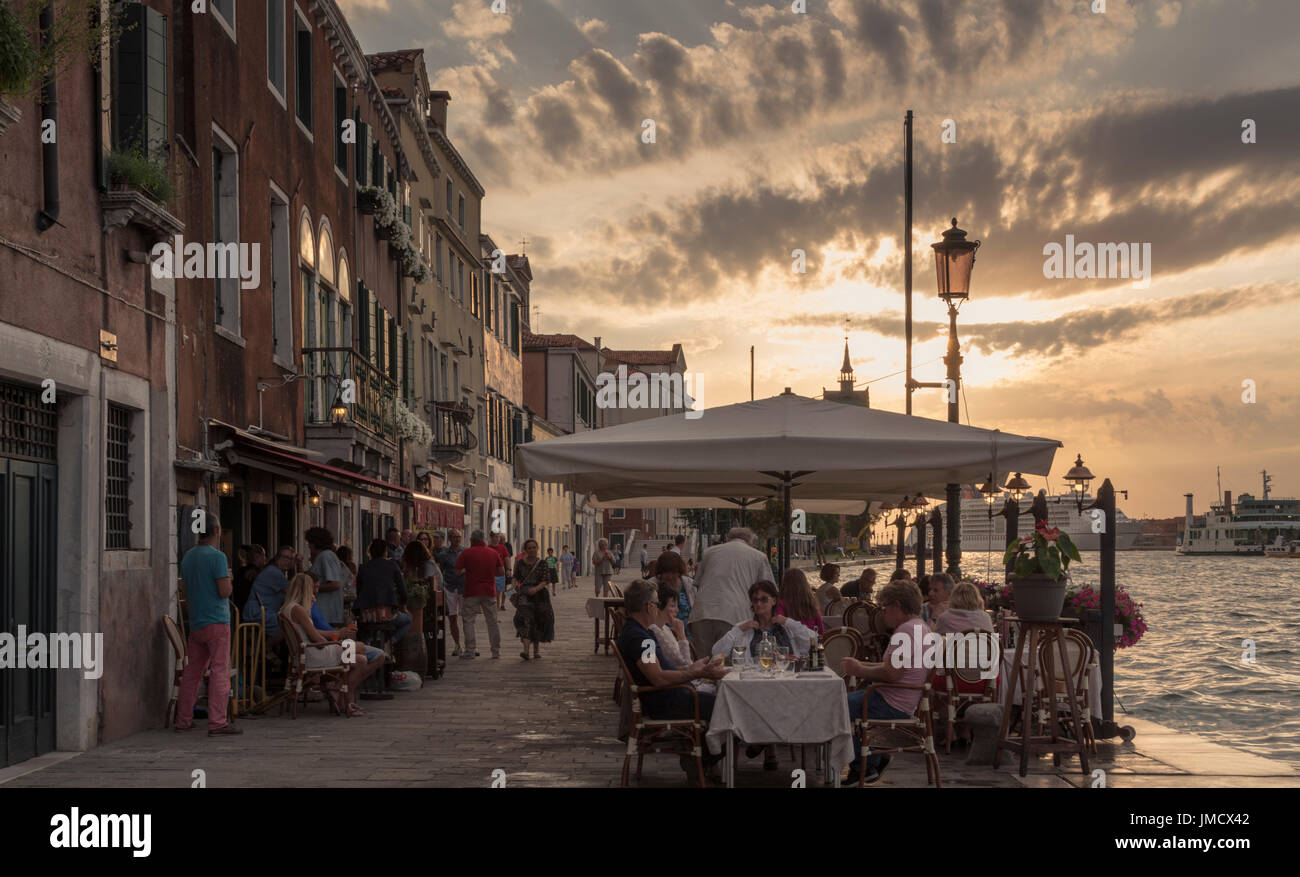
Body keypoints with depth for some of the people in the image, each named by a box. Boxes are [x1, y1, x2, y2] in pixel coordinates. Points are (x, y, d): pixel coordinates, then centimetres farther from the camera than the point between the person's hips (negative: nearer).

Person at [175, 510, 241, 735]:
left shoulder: (187, 557, 11)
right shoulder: (217, 557, -12)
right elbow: (225, 591, -17)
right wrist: (229, 580, 4)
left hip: (195, 622, 8)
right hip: (216, 621, -7)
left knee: (192, 672, 13)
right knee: (220, 671, -6)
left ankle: (183, 720, 17)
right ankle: (217, 722, -10)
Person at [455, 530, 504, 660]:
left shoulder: (466, 553, -4)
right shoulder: (494, 553, 5)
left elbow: (457, 572, -5)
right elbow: (502, 572, 5)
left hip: (472, 592, -3)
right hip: (489, 591, 3)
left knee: (468, 621, 4)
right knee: (492, 621, 10)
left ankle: (469, 650, 0)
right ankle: (496, 650, 12)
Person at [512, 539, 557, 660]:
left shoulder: (542, 564, 0)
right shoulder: (520, 563, 4)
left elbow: (546, 581, -8)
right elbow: (516, 577, 18)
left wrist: (536, 588, -25)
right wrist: (516, 585, -3)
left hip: (539, 595, 1)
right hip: (524, 596, -1)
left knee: (538, 623, 7)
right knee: (526, 620, -16)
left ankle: (536, 650, 25)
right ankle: (526, 650, -26)